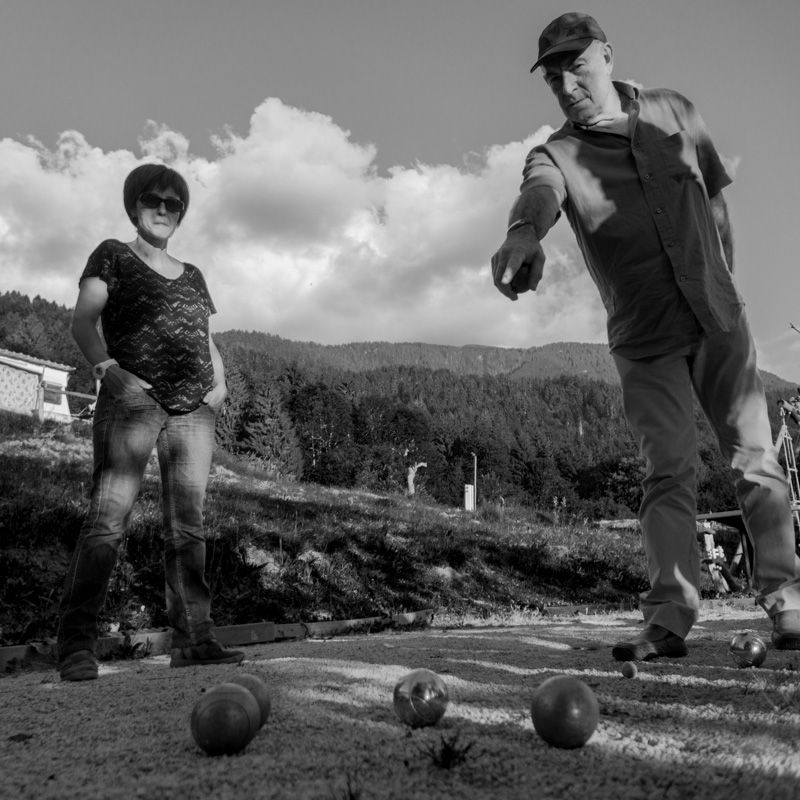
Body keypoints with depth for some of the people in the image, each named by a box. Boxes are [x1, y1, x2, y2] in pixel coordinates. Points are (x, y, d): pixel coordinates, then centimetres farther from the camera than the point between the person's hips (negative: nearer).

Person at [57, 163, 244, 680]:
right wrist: (108, 368, -15)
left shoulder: (191, 275, 25)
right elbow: (83, 321, 1)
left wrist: (220, 380, 5)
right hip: (132, 400, -4)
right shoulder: (113, 256, 12)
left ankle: (193, 640, 0)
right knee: (108, 517, -14)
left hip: (194, 408, 4)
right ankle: (77, 645, -11)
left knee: (189, 524, -1)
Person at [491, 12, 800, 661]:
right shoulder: (555, 155, -5)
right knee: (668, 472, -8)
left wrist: (723, 279, 13)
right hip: (645, 341, -2)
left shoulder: (674, 112, 6)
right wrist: (524, 234, -54)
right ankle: (669, 619, -2)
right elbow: (539, 194, -31)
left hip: (720, 320, 3)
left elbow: (716, 196, 16)